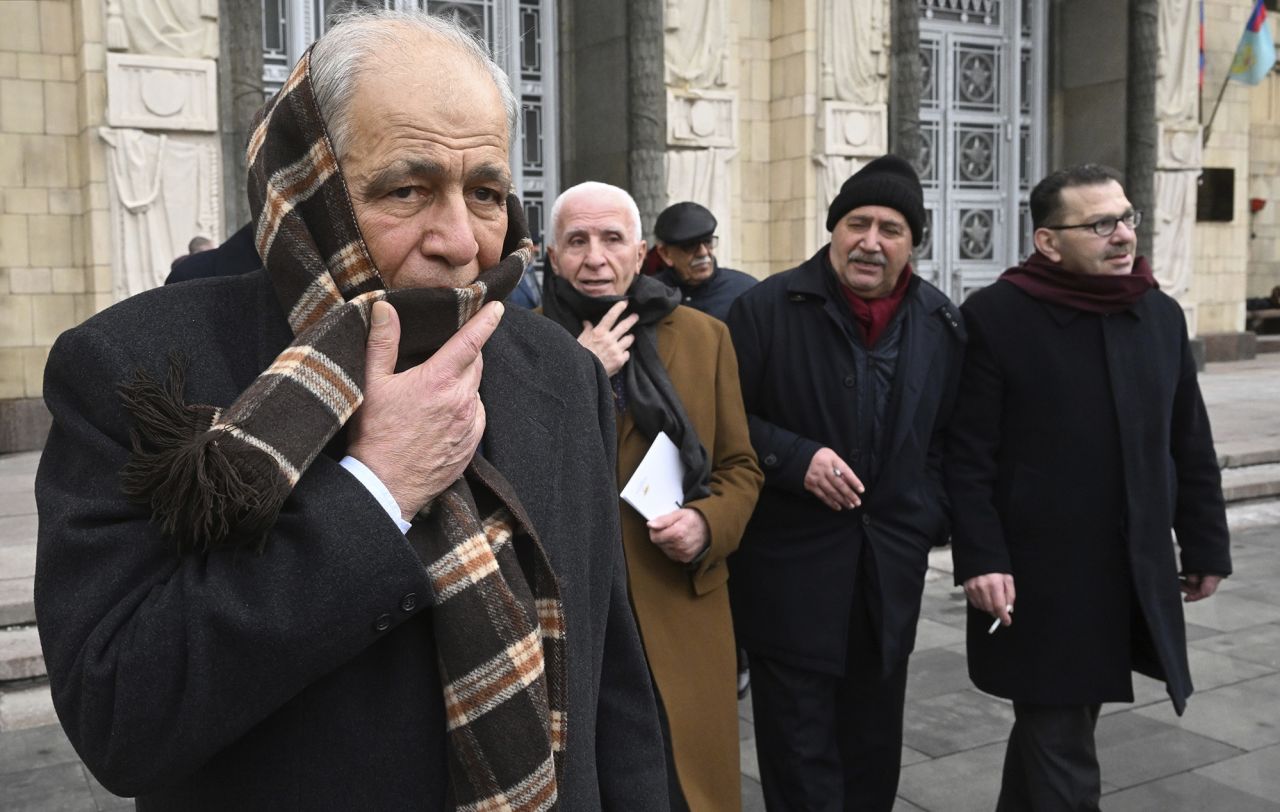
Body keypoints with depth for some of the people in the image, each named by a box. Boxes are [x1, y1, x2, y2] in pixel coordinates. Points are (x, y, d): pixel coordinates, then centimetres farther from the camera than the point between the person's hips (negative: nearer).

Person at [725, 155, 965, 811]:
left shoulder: (941, 324, 6)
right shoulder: (768, 307, -8)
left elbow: (951, 436, 13)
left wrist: (930, 517, 2)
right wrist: (794, 457, -18)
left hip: (893, 562, 4)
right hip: (792, 560, -4)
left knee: (874, 737, 17)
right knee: (801, 735, 4)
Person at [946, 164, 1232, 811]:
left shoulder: (1161, 315, 7)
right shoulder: (994, 317, -10)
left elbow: (1190, 447, 13)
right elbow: (968, 456, -11)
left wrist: (1204, 545, 13)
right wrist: (980, 559, -17)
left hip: (1137, 577, 5)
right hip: (1038, 581, -5)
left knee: (1049, 728, 19)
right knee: (1060, 758, 2)